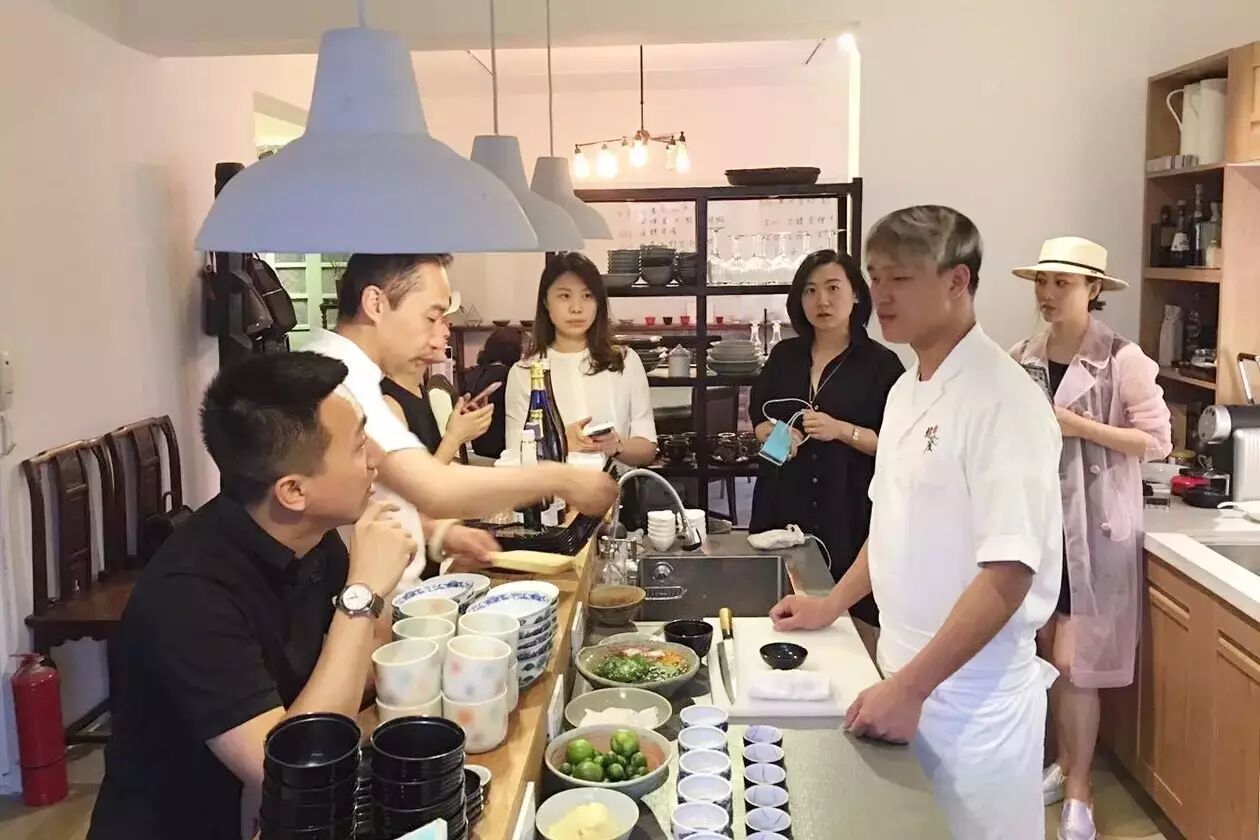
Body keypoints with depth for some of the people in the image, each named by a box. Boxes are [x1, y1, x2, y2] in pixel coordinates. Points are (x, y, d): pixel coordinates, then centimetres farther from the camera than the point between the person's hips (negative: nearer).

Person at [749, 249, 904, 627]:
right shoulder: (785, 355, 11)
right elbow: (757, 415, 19)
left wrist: (843, 431, -18)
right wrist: (773, 433, -3)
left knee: (848, 611, -8)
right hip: (784, 503, 4)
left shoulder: (881, 363, -2)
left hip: (847, 510, -3)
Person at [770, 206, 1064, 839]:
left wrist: (911, 686, -22)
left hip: (970, 689, -7)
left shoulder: (1004, 400, -20)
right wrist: (833, 606, 16)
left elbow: (1009, 573, -23)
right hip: (906, 670, 7)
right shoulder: (906, 390, 6)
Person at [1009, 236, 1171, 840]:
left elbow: (1158, 441, -11)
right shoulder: (1021, 359, 6)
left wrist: (1080, 427, -18)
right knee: (1049, 656, 13)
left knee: (1073, 663, -3)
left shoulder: (1122, 360, -10)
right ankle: (1064, 764, 32)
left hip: (1094, 528, -5)